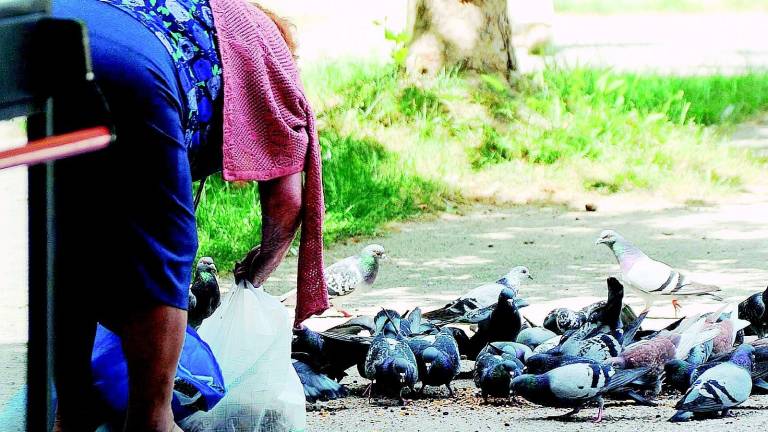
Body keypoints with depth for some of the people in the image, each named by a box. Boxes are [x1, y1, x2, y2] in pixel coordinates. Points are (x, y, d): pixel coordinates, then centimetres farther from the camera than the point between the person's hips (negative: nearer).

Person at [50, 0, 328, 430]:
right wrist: (255, 274, 44)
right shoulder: (269, 46, 29)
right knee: (159, 255, 10)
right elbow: (287, 198, 25)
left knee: (70, 251, 21)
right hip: (129, 71, -6)